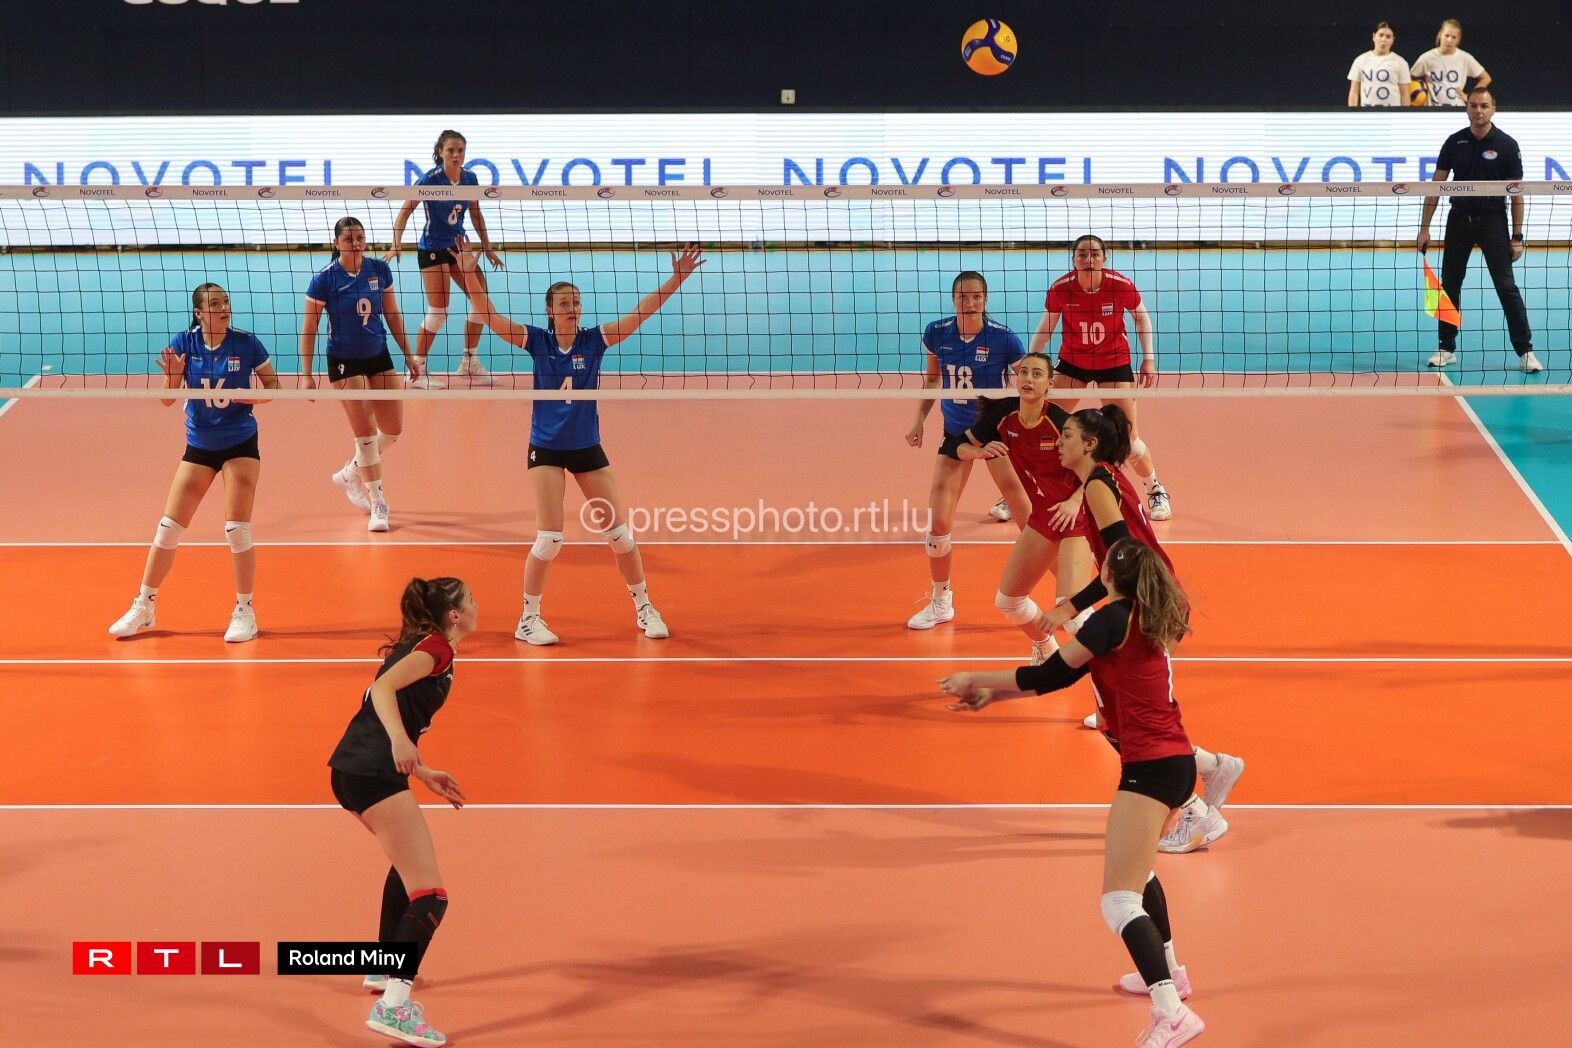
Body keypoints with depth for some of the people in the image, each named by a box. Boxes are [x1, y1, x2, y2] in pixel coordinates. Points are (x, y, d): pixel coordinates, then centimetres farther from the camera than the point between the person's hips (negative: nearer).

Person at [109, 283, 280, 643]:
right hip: (199, 447, 2)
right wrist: (173, 375, -28)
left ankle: (244, 611, 8)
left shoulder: (246, 343, -12)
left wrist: (250, 397, -21)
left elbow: (273, 385, -2)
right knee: (168, 528, 2)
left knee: (237, 529, -7)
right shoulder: (183, 343, -9)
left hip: (240, 445, -2)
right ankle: (144, 607, 15)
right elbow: (167, 400, -7)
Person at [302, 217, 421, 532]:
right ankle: (378, 505, 4)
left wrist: (408, 355, 8)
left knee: (393, 429, 6)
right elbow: (309, 328, -9)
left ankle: (349, 474, 30)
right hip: (344, 361, -5)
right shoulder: (324, 279, -15)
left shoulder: (380, 269, -4)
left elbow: (392, 315, 7)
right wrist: (307, 374, -13)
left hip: (379, 356, 5)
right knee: (365, 431, -7)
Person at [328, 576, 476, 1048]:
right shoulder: (436, 648, -3)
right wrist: (400, 741, -34)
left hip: (352, 769, 10)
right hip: (373, 774, -10)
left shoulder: (420, 647, 24)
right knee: (430, 897, -13)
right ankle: (393, 1005, -24)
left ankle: (384, 968, 41)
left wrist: (423, 773, 29)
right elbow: (384, 688, -20)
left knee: (410, 860, 34)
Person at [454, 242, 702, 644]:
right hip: (546, 449, -2)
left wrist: (676, 279, -20)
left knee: (620, 532, 5)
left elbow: (640, 312, -11)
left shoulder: (594, 340, -5)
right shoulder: (537, 341, -7)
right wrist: (471, 275, -28)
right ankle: (528, 618, 7)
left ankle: (644, 609, 21)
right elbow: (489, 316, -15)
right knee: (550, 538, -9)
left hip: (588, 448, 2)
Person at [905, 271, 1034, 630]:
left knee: (1030, 522, -6)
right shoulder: (936, 334, -7)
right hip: (955, 434, 3)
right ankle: (940, 602, 23)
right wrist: (919, 420, 4)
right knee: (938, 523, 1)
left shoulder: (1003, 338, -17)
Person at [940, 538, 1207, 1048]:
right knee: (1137, 868, 34)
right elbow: (1064, 675, 16)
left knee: (1119, 900, -14)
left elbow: (1048, 675, -10)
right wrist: (994, 694, 16)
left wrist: (977, 678, 2)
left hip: (1150, 767, -10)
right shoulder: (1147, 621, 14)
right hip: (1175, 760, 10)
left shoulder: (1113, 619, -13)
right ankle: (1168, 972, 45)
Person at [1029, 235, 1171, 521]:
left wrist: (1149, 358, -5)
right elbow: (1045, 329, -4)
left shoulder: (1121, 286, -21)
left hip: (1114, 363, -1)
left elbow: (1141, 316, -2)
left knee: (1128, 439, -2)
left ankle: (1155, 490, 24)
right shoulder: (1060, 289, -19)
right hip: (1072, 363, 1)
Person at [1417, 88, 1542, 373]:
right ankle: (1446, 348, 18)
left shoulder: (1507, 145, -5)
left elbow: (1516, 193, -3)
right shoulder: (1454, 142, 2)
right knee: (1449, 284, 7)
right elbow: (1437, 186, 5)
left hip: (1492, 221, -3)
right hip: (1459, 219, 3)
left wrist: (1517, 236, -7)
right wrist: (1424, 227, 1)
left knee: (1506, 286, -7)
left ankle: (1525, 351, -4)